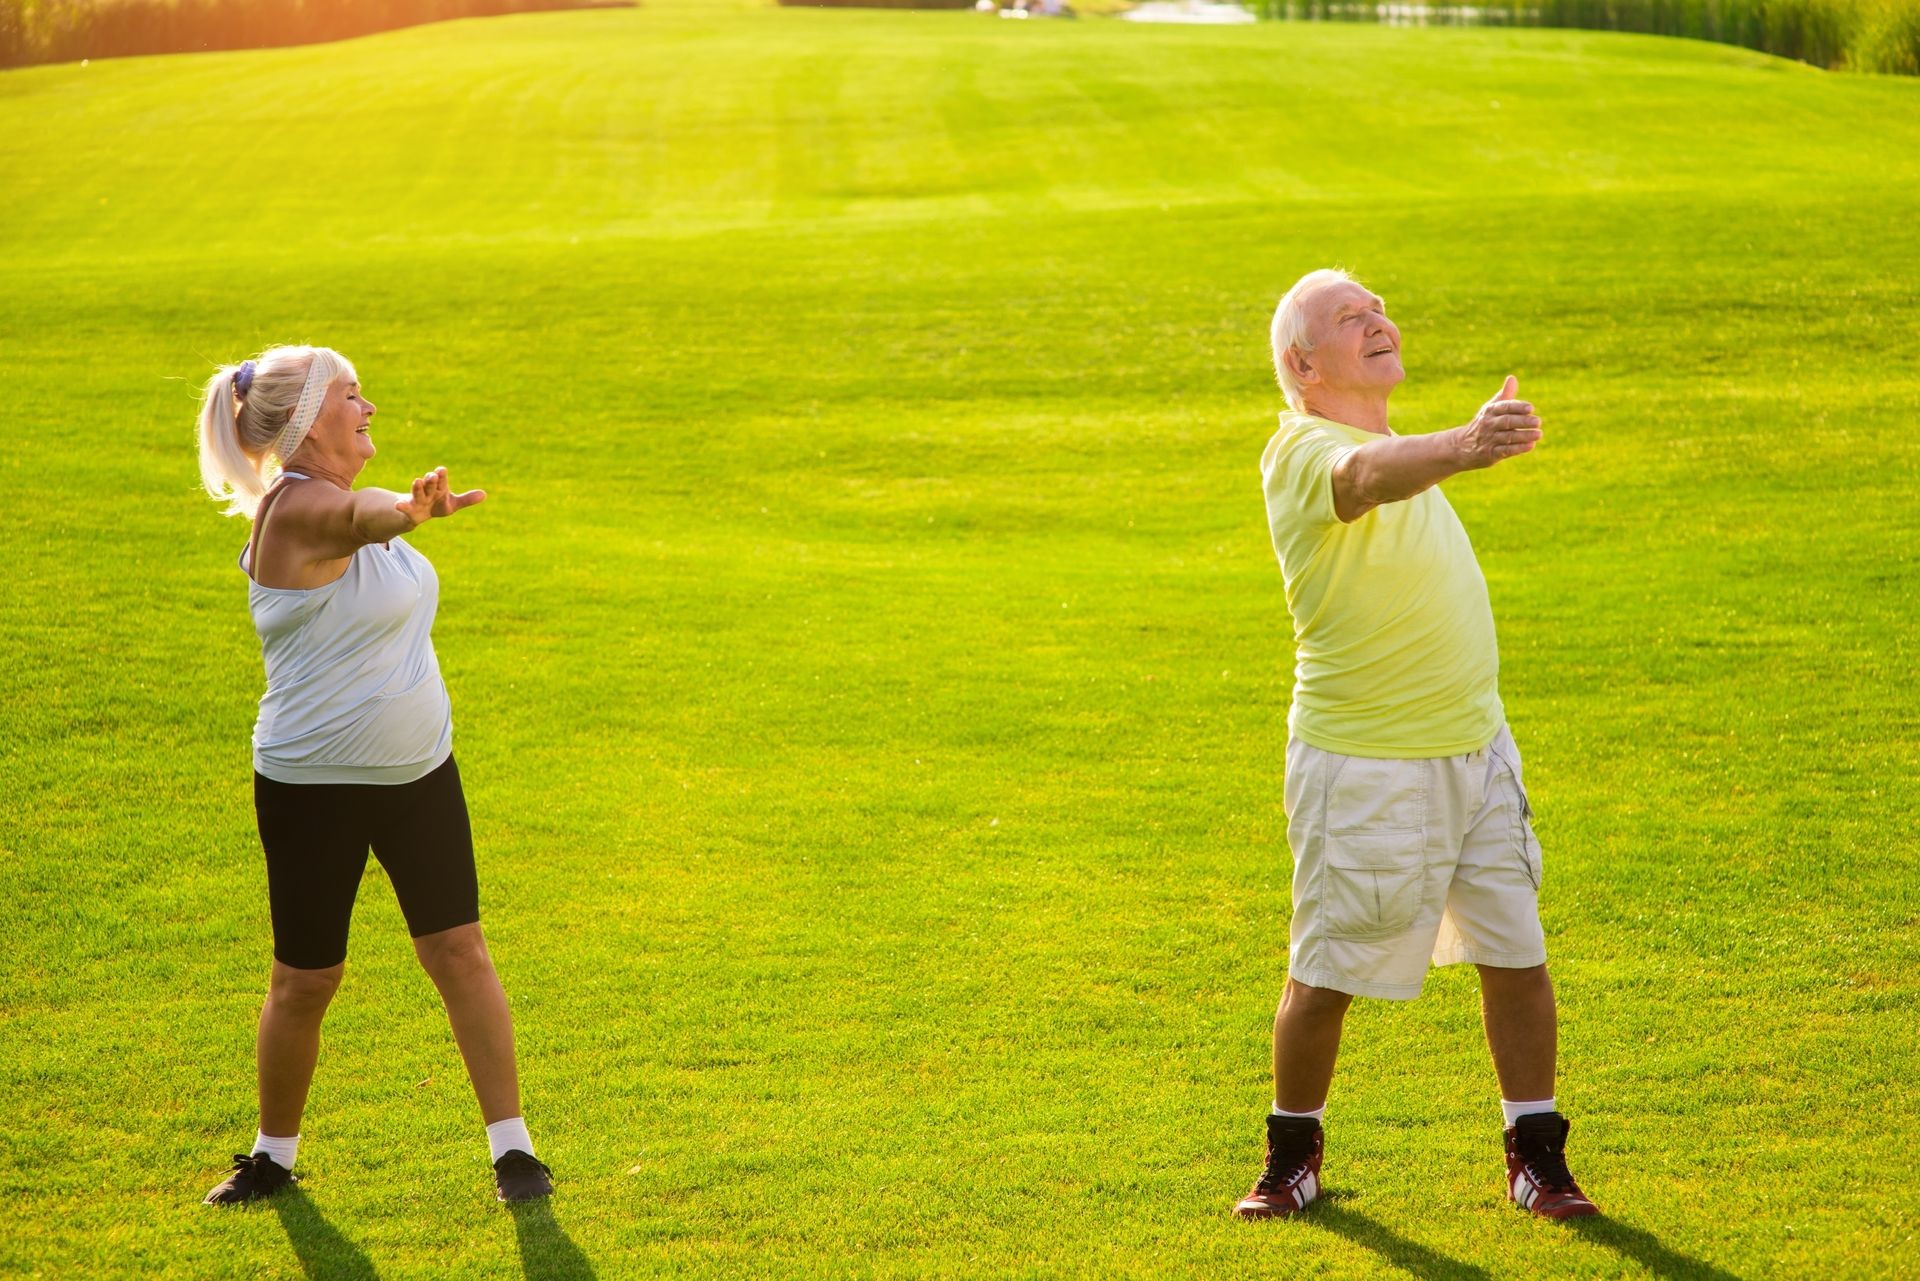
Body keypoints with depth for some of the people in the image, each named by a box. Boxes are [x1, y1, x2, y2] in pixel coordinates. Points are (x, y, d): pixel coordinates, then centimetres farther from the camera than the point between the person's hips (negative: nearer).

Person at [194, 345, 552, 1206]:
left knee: (459, 950, 2)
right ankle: (274, 1153, 25)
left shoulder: (334, 497, 5)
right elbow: (363, 518, -45)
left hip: (417, 769, 7)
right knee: (306, 980, 4)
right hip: (313, 787, -7)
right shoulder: (300, 506, -22)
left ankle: (510, 1144, 9)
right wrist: (411, 511, -63)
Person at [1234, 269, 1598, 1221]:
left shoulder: (1402, 448, 15)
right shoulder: (1303, 450, -15)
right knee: (1326, 975, 3)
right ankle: (1293, 1157, 22)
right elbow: (1366, 476, -40)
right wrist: (1459, 448, -58)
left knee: (1516, 955, 5)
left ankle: (1537, 1158, 17)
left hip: (1476, 746, 7)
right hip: (1360, 767, -7)